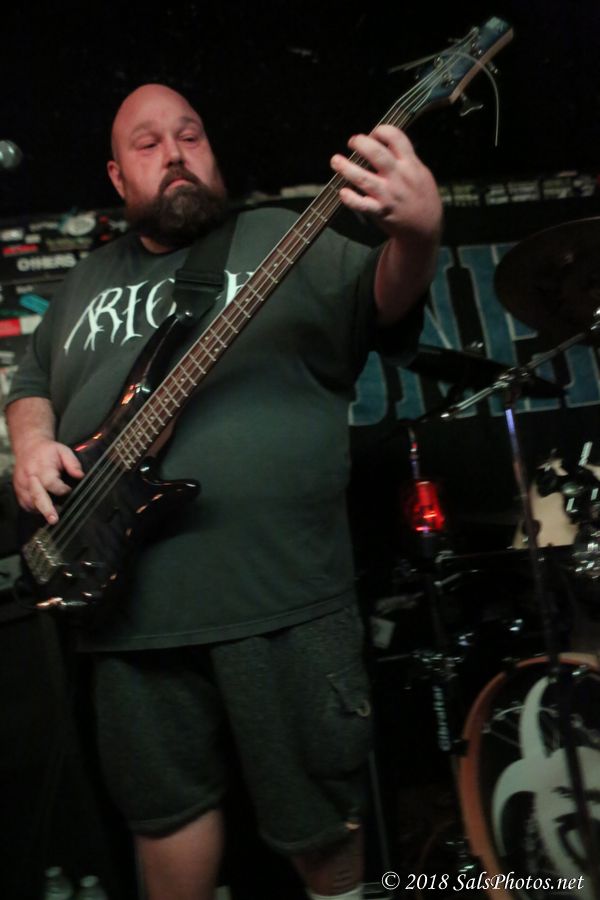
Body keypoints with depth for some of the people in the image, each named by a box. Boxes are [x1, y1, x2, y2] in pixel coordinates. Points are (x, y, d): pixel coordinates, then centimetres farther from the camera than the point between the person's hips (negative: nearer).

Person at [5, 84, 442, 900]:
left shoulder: (283, 240, 2)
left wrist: (416, 233, -35)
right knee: (164, 805, 19)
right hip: (128, 601, 4)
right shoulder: (86, 285, 17)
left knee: (320, 815, 10)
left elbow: (381, 299, -13)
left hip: (281, 592, -4)